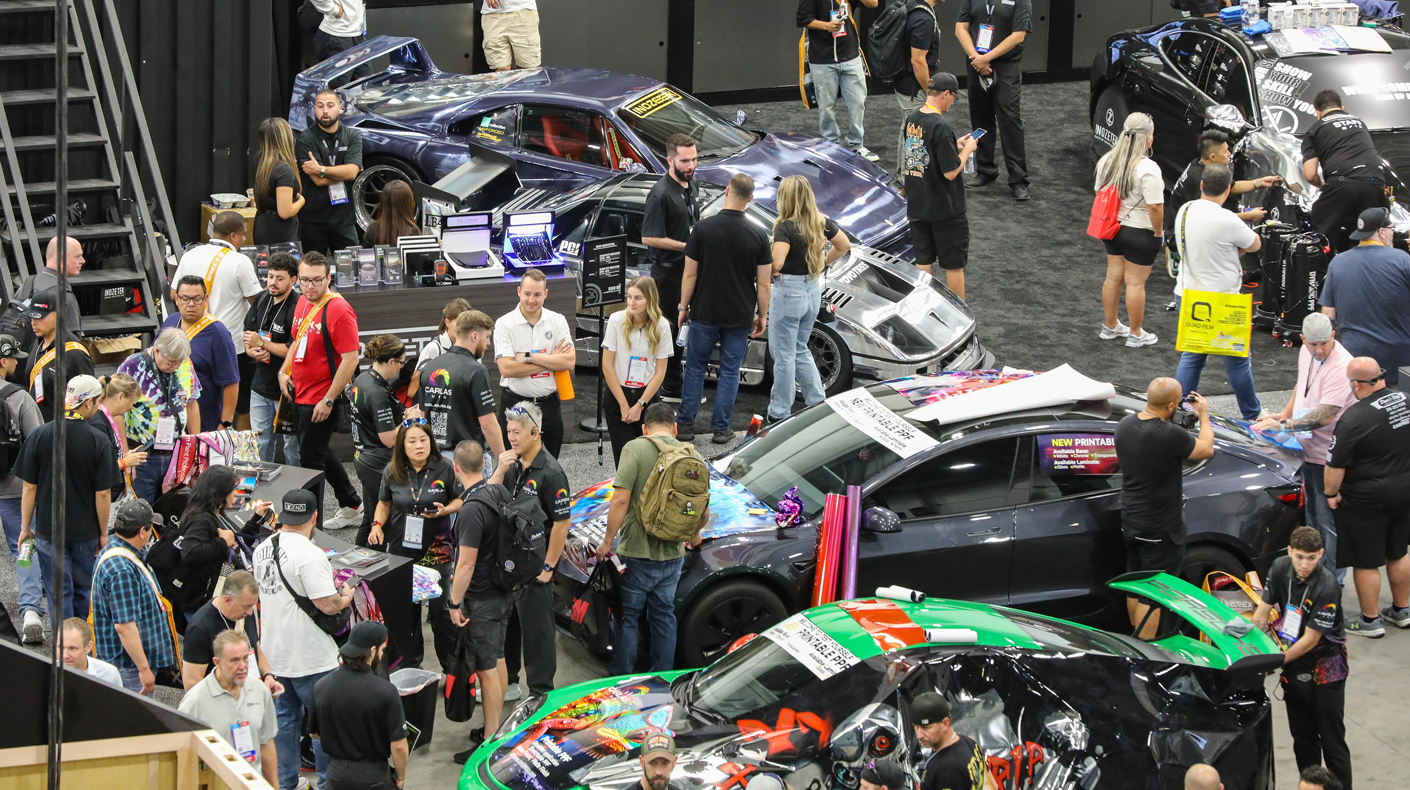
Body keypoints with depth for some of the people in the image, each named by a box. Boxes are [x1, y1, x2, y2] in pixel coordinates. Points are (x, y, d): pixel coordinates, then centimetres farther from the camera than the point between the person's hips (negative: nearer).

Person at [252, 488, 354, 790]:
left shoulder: (262, 550, 5)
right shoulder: (308, 554, -22)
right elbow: (327, 604, -24)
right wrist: (346, 597, -2)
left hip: (274, 653, 8)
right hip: (311, 658, -8)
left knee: (285, 719, 16)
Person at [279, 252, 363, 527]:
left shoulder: (338, 310, -19)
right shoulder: (303, 303, 8)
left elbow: (350, 360, -22)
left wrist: (328, 400, -22)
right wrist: (284, 372, 10)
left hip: (321, 400, -9)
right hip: (300, 394, 9)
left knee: (310, 457, -3)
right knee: (320, 451, 19)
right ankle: (352, 505, 35)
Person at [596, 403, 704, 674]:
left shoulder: (636, 449, -11)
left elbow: (621, 500, -18)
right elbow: (702, 511, 8)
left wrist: (607, 542, -9)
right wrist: (693, 535, 27)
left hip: (637, 552, -5)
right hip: (673, 554, 5)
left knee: (627, 616, 8)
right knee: (664, 615, 17)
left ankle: (621, 678, 14)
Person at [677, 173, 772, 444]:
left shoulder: (703, 228, -11)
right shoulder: (758, 235, -8)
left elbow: (690, 274, -7)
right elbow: (764, 283, -5)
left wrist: (683, 307, 5)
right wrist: (762, 315, 8)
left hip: (704, 313, 0)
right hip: (740, 317, 1)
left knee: (695, 368, 12)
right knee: (730, 371, 10)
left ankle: (686, 424, 14)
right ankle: (720, 428, 10)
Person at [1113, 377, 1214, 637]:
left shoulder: (1125, 424, -6)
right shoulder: (1169, 435, -29)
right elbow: (1206, 450, -11)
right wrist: (1203, 415, 4)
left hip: (1130, 521, 8)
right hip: (1160, 528, -8)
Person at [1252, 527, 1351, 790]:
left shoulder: (1327, 587, -25)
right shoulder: (1280, 568, -5)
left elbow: (1310, 640, -21)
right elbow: (1263, 611, 4)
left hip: (1324, 669, -6)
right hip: (1293, 667, 6)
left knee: (1332, 740, -4)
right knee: (1303, 738, 15)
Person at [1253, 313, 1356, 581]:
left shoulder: (1341, 366, -26)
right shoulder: (1307, 352, 2)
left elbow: (1324, 417, -30)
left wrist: (1283, 425, -29)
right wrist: (1286, 414, 13)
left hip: (1328, 456, -9)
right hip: (1308, 448, 9)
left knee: (1328, 520, -2)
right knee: (1313, 512, 21)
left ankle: (1333, 579, 7)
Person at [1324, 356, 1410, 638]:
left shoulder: (1353, 419, -26)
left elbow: (1335, 466, -21)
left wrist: (1331, 493, -4)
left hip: (1366, 501, -7)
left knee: (1366, 562, 8)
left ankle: (1370, 621, 19)